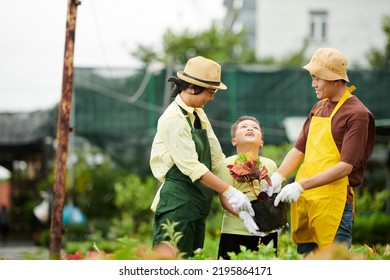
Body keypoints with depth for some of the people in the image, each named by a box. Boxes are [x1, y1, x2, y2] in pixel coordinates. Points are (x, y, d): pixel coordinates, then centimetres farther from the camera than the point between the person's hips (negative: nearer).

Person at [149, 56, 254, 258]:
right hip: (178, 202, -9)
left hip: (197, 205, 9)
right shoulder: (173, 119, -14)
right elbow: (192, 167, -20)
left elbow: (217, 159, 13)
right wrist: (229, 192, -21)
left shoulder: (199, 116, 12)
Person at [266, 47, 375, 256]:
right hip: (304, 200, 8)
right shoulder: (319, 107, 15)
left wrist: (301, 186, -20)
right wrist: (277, 177, -1)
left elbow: (345, 167, -15)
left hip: (333, 203, -7)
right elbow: (299, 148, 17)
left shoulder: (357, 114, -9)